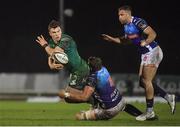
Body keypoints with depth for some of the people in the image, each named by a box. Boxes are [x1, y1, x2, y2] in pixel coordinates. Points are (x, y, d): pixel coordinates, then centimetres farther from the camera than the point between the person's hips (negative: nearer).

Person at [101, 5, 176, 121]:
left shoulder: (137, 22, -19)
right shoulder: (126, 26, 10)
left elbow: (152, 34, -25)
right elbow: (125, 40, 28)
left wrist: (145, 43, -40)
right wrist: (112, 39, 18)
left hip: (153, 53, -10)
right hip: (145, 54, 10)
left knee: (147, 81, -8)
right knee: (143, 82, 8)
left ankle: (150, 112, -1)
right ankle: (168, 97, 16)